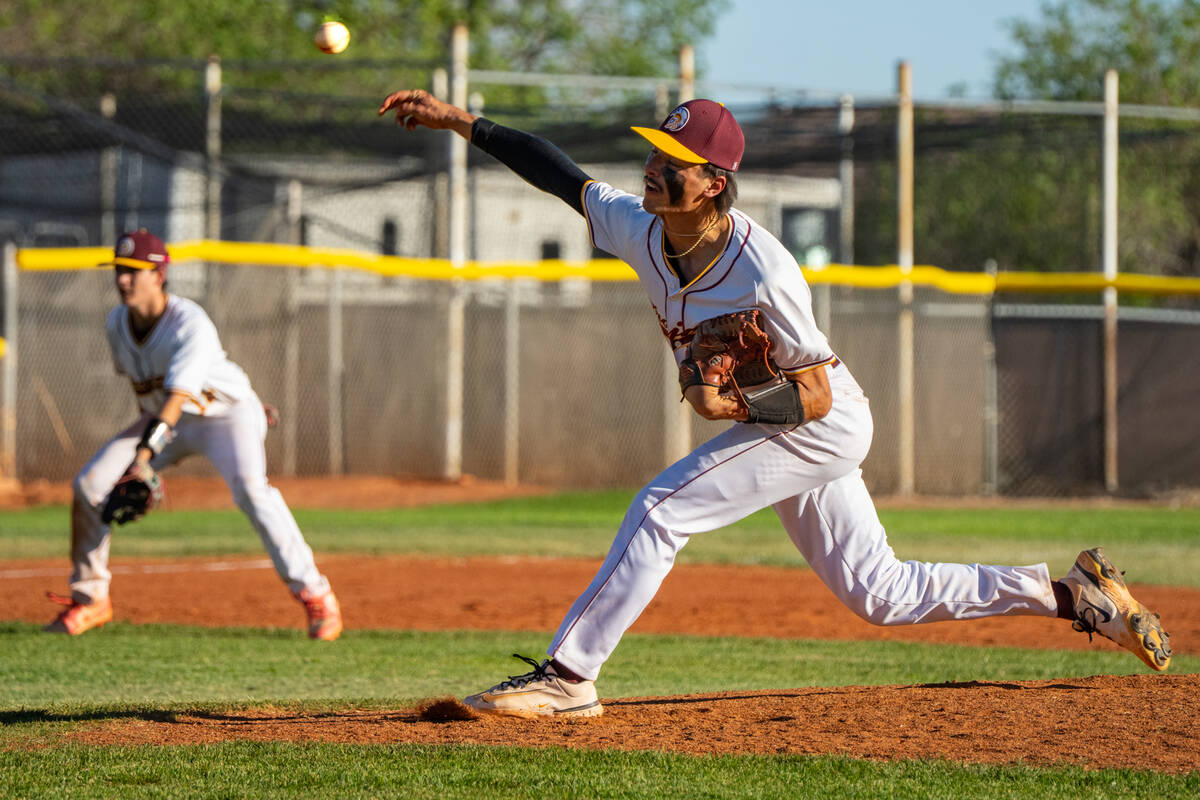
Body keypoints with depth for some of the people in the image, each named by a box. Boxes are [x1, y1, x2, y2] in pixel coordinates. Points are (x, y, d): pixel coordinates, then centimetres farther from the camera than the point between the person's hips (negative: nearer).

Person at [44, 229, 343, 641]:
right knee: (88, 484, -8)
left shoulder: (191, 324, -30)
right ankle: (90, 599, 7)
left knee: (249, 487, -33)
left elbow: (177, 395, -42)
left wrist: (146, 451, -53)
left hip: (228, 414, -6)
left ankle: (315, 595, -27)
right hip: (163, 418, 6)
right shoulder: (118, 322, -9)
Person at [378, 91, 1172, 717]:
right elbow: (564, 174, 1)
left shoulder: (764, 275, -31)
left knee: (660, 510, -19)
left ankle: (567, 676, -14)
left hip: (825, 427, -8)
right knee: (880, 594, 13)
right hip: (772, 426, 8)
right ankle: (1070, 593, 20)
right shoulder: (639, 228, -10)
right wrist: (462, 122, -4)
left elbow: (813, 395, -24)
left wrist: (734, 406, -40)